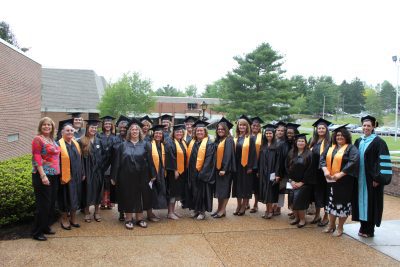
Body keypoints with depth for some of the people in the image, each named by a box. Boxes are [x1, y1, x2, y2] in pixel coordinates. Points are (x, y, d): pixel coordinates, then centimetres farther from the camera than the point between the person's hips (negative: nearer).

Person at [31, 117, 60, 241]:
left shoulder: (52, 140, 14)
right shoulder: (38, 139, -8)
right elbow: (37, 158, -15)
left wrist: (58, 173, 13)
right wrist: (43, 175, -22)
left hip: (54, 176, 8)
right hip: (43, 176, -8)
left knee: (51, 203, 13)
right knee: (43, 204, -2)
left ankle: (46, 227, 27)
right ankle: (37, 232, 10)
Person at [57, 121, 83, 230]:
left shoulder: (75, 144, 10)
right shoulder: (59, 144, -10)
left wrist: (82, 174, 10)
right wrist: (60, 176, -18)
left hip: (76, 176, 6)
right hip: (65, 177, -6)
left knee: (75, 197, 13)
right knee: (65, 198, 4)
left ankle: (73, 218, 26)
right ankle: (64, 219, 19)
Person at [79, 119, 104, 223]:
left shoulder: (99, 141, 9)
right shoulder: (81, 141, -5)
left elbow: (102, 156, 10)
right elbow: (80, 158, -8)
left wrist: (102, 169, 2)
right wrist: (82, 172, -13)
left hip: (98, 170, 4)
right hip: (87, 170, -3)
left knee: (97, 190, 9)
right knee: (87, 191, 4)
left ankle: (96, 212, 20)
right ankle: (86, 212, 17)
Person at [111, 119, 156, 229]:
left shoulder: (145, 145, 3)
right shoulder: (123, 145, 3)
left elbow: (150, 160, 1)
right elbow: (117, 162, 2)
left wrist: (152, 175, -3)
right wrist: (114, 177, -1)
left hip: (141, 177, 1)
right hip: (127, 176, 0)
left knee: (140, 196, 8)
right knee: (128, 197, 6)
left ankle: (139, 218, 21)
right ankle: (128, 219, 17)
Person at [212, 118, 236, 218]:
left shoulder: (228, 140, -10)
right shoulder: (218, 140, 13)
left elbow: (228, 155, -18)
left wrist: (224, 169, -22)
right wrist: (217, 168, 8)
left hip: (225, 169, -8)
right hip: (218, 168, 8)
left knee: (224, 189, -2)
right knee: (219, 189, 11)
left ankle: (223, 210, 6)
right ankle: (219, 209, 19)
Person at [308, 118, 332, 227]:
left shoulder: (329, 142, -6)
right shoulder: (313, 141, 11)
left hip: (324, 171, -5)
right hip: (314, 172, 6)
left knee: (324, 193, 2)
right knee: (316, 192, 11)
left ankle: (326, 217, 12)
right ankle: (317, 215, 23)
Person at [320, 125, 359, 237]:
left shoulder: (351, 148, -7)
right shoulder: (331, 148, 10)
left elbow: (354, 161, -21)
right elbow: (322, 158, 1)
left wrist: (341, 174, -25)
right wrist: (325, 170, -17)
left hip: (344, 181, -5)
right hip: (331, 180, 5)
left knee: (342, 203, 3)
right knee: (332, 202, 14)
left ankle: (340, 227, 15)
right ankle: (331, 224, 27)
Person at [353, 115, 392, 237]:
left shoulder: (378, 142, -9)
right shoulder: (358, 141, 10)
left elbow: (383, 161, -14)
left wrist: (378, 178, -19)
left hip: (372, 179, -6)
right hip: (360, 178, 6)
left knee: (371, 203, 1)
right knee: (361, 201, 10)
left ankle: (369, 230, 11)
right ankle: (363, 227, 21)